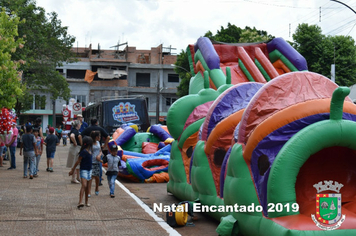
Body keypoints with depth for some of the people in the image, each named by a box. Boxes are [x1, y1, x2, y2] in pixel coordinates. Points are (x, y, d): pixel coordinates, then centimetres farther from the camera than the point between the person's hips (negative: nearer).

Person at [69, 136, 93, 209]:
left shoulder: (89, 150, 8)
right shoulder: (84, 151, -18)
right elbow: (78, 161, -14)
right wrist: (72, 170, -10)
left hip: (89, 170, 8)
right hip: (84, 170, -8)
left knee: (87, 187, 12)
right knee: (84, 185, -20)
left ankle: (86, 202, 20)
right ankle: (80, 202, -28)